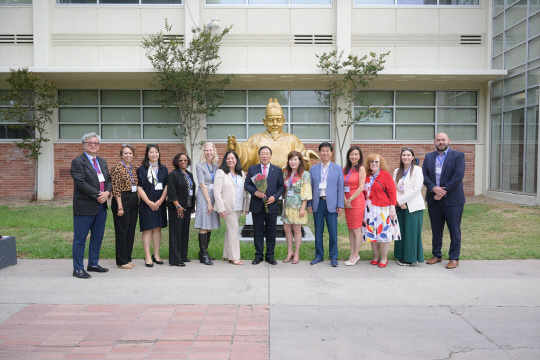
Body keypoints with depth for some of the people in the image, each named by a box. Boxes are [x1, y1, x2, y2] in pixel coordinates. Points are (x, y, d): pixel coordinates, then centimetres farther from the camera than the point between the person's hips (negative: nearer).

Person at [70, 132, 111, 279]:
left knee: (97, 237, 15)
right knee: (80, 239, 1)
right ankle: (78, 269, 10)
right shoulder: (78, 162, -7)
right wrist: (98, 195, -17)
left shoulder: (102, 162, 17)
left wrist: (107, 193, -6)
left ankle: (93, 264, 28)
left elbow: (108, 180, 14)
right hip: (85, 207, -7)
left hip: (101, 206, 8)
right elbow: (81, 183, -16)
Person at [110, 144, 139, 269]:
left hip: (134, 201, 7)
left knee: (131, 230, 11)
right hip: (122, 200, -7)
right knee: (122, 231, -1)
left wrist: (138, 201, 12)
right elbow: (116, 189, -13)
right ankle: (121, 261, 8)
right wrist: (120, 207, -17)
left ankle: (128, 258, 21)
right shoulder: (117, 168, -8)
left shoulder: (135, 168, 13)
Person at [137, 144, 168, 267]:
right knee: (147, 229, -1)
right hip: (146, 204, -3)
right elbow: (139, 188, -7)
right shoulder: (142, 169, -2)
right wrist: (149, 202, -14)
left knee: (157, 228, 8)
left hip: (160, 203, 4)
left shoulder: (163, 169, 8)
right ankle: (147, 257, 4)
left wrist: (160, 200, -7)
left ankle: (156, 255, 16)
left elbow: (166, 186, 5)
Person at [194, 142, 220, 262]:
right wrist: (208, 201, -12)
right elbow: (203, 185, -8)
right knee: (203, 226, -6)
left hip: (214, 195, 6)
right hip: (203, 196, -6)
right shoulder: (200, 166, -4)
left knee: (210, 226, 7)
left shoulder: (215, 165, 13)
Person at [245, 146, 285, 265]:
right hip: (257, 206, 0)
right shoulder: (252, 169, 6)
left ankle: (270, 256, 17)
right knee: (258, 231, 6)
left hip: (272, 205, 0)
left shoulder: (277, 170, 6)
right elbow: (246, 184, 3)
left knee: (271, 232, 6)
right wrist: (255, 192, -14)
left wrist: (275, 197, -10)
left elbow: (281, 186, 6)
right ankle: (258, 255, 17)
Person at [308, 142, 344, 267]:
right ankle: (319, 255, 18)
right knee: (318, 231, 7)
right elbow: (310, 187, 10)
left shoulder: (337, 169, 6)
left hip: (331, 203, -2)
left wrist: (340, 205, -4)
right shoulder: (313, 169, 10)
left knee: (333, 231, -1)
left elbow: (340, 188, 3)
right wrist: (309, 204, 4)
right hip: (317, 203, 2)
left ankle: (333, 257, 11)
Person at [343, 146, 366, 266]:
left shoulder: (361, 168, -6)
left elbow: (361, 187, -12)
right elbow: (343, 186, 9)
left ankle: (356, 255, 7)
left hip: (357, 200, -6)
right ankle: (352, 254, 18)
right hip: (347, 201, 6)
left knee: (357, 229, 0)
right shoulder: (345, 169, 11)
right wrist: (345, 200, -4)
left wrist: (350, 199, -10)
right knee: (350, 229, 10)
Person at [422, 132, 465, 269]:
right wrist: (433, 188, -14)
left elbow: (458, 176, -12)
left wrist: (443, 191, -15)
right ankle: (437, 255, 23)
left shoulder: (458, 156, -1)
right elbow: (424, 175, 3)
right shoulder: (428, 157, 11)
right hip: (433, 199, 4)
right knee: (436, 229, 12)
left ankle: (454, 258, 11)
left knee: (454, 230, 2)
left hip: (452, 200, -4)